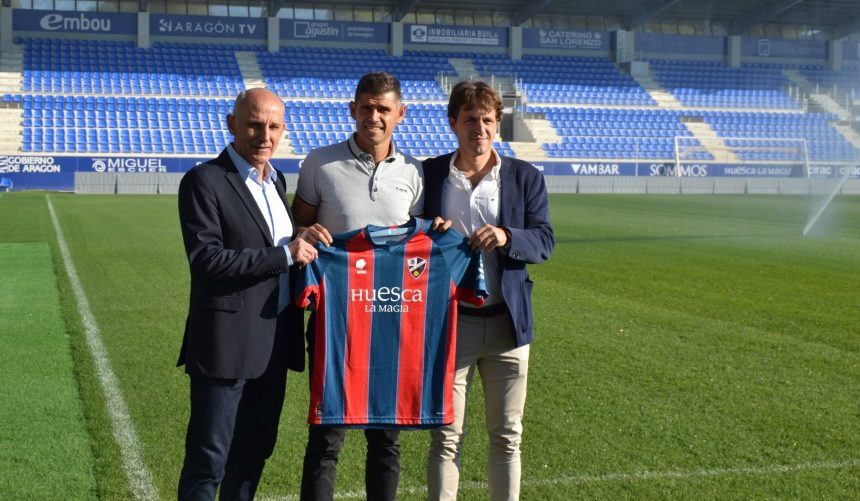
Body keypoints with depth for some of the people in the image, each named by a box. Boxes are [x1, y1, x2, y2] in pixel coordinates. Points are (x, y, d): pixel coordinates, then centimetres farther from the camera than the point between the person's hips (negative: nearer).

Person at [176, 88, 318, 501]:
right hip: (227, 341, -7)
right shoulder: (204, 181, -11)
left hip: (274, 341, 7)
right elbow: (206, 260, -19)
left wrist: (305, 238, 4)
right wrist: (284, 256, -18)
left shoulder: (276, 180, 13)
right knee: (208, 461, 1)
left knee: (253, 452, 16)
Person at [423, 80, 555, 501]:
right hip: (448, 320, -1)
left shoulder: (525, 177, 4)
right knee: (446, 437, 3)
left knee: (506, 435, 9)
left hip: (506, 321, 1)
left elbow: (544, 242, 0)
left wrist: (506, 238, -20)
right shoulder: (429, 174, 4)